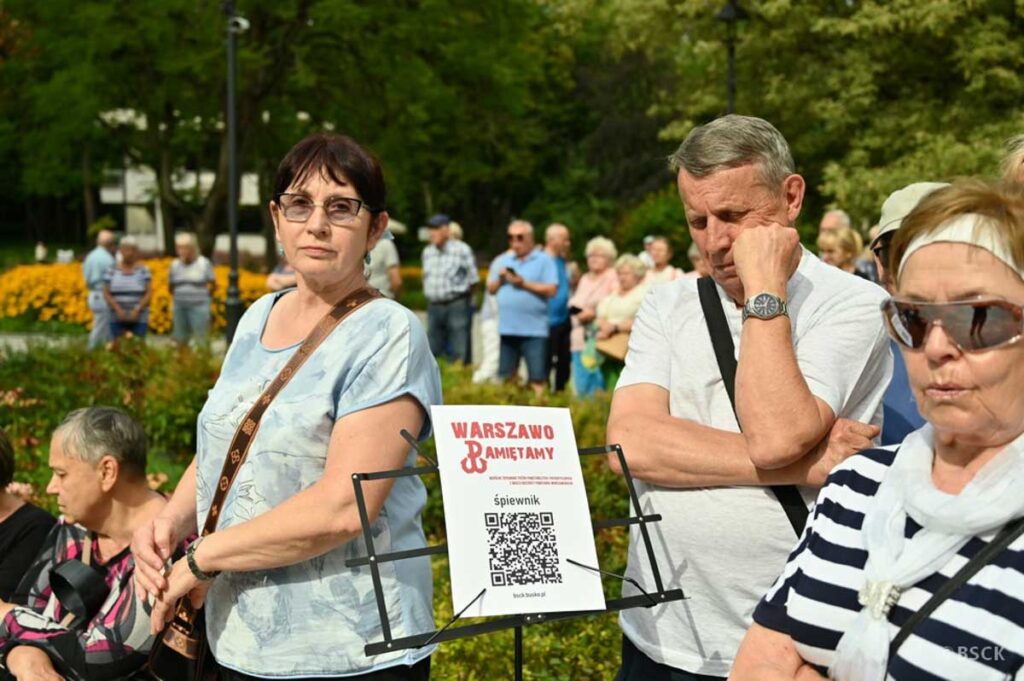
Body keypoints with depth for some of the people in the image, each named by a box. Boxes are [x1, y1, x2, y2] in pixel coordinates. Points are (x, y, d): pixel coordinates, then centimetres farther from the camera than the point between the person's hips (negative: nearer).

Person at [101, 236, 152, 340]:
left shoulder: (143, 270, 1)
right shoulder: (112, 270, 3)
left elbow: (149, 294, -4)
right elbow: (106, 294, -1)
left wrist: (137, 310, -16)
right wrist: (118, 309, -16)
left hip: (139, 319, -1)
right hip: (117, 319, 1)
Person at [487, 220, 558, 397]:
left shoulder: (544, 260, 1)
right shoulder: (503, 261, 17)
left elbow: (551, 290, -9)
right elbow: (491, 289, 17)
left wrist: (524, 284, -12)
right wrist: (500, 279, -3)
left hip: (534, 330, -5)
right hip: (507, 328, 5)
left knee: (537, 379, -6)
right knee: (507, 376, 9)